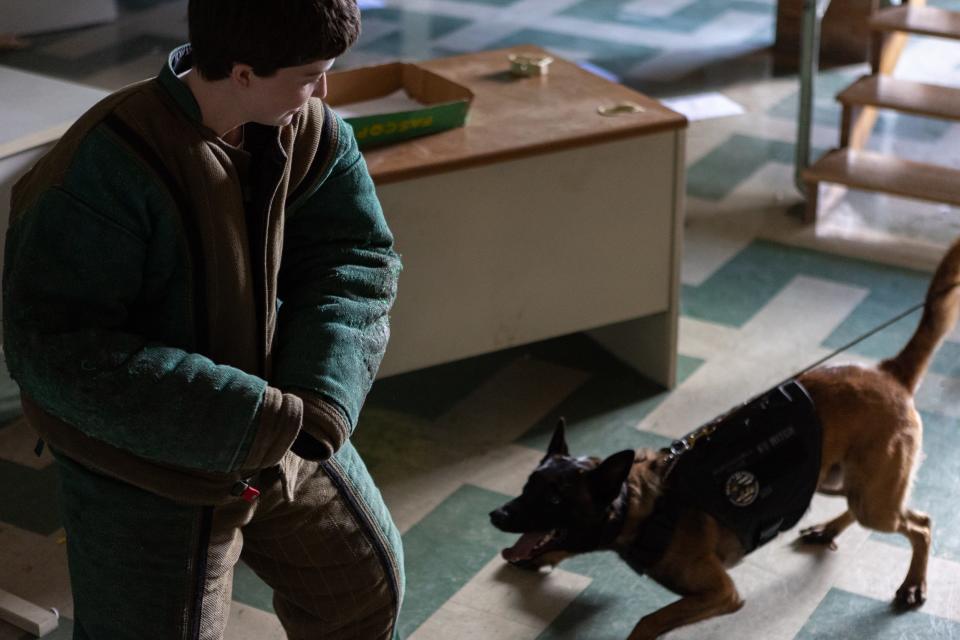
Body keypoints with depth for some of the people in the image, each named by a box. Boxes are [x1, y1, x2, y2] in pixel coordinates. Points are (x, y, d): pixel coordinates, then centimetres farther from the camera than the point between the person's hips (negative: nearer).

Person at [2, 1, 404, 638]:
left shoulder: (308, 132, -11)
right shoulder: (110, 168, -31)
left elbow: (356, 259, -7)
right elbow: (53, 348, -31)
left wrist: (322, 393, -26)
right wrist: (250, 422, -32)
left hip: (278, 432, 7)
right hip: (153, 472, -6)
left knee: (367, 586, 23)